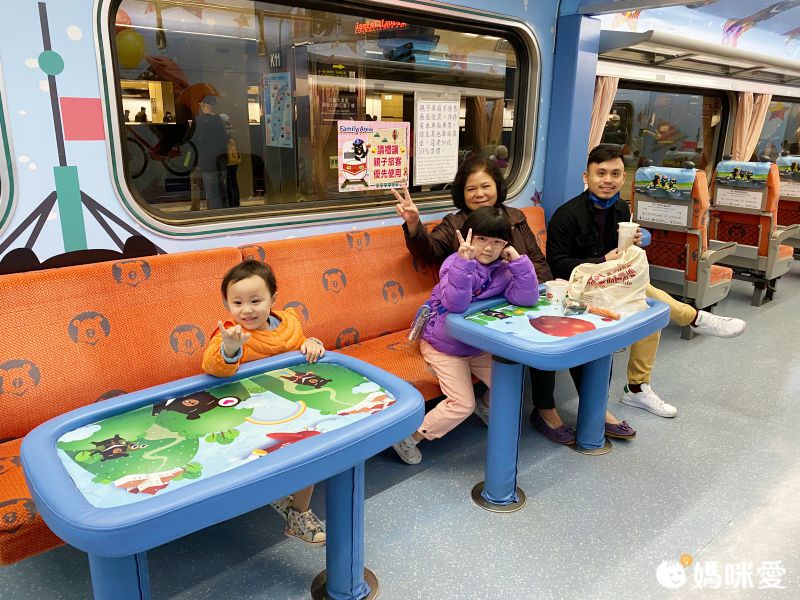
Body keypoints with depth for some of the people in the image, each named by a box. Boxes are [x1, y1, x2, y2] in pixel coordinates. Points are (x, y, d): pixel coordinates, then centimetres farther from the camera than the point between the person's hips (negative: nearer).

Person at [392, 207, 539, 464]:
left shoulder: (503, 269, -5)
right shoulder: (455, 263, -22)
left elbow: (527, 298, -20)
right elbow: (456, 304, -39)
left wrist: (518, 260, -28)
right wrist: (464, 259, -47)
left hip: (479, 345, 6)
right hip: (443, 345, -6)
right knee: (462, 404, -12)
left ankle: (486, 406, 37)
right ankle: (410, 437, 4)